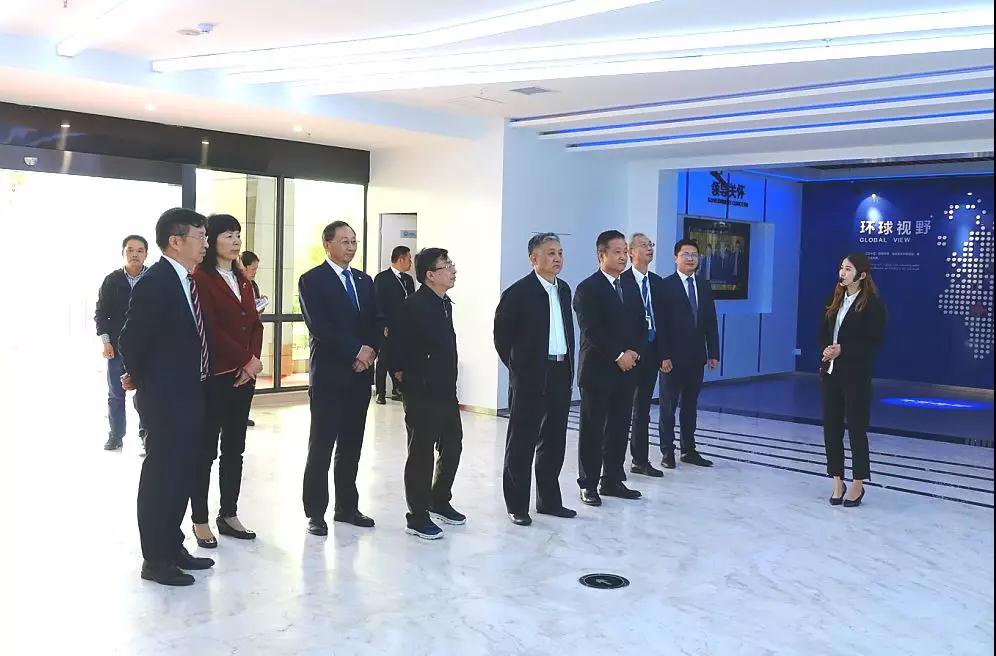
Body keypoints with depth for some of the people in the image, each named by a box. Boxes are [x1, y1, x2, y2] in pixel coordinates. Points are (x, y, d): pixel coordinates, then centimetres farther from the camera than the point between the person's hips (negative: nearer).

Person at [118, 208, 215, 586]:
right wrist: (140, 378, -4)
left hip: (188, 394, 9)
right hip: (165, 397, -9)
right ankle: (155, 559, 13)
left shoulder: (187, 281, 9)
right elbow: (131, 340, -18)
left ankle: (173, 547, 29)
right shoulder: (154, 282, -18)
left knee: (182, 473, 16)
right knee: (160, 474, 1)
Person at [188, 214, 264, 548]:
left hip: (243, 375, 7)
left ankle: (229, 514, 21)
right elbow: (210, 329, -16)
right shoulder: (200, 278, -9)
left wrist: (253, 361, -4)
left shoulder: (242, 280, 15)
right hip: (213, 376, -7)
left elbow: (255, 324, 12)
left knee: (234, 449, 12)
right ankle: (200, 520, 11)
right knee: (206, 450, 2)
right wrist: (245, 359, -13)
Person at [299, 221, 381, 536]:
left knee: (351, 445, 11)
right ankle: (315, 512, 8)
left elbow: (375, 322, 12)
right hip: (329, 374, -6)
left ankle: (347, 506, 21)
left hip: (361, 374, 6)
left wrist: (370, 351, -7)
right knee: (321, 446, 0)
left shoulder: (365, 280, 15)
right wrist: (355, 353, -14)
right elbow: (319, 327, -14)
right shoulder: (312, 280, -4)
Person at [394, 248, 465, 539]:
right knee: (421, 453, 2)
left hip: (446, 391, 9)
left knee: (452, 447, 18)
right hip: (422, 394, -9)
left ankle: (440, 502, 37)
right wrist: (402, 375, -7)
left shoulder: (445, 303, 11)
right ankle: (417, 517, 14)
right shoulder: (414, 306, -17)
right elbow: (397, 345, -16)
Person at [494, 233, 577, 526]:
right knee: (521, 441, 2)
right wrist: (518, 367, 1)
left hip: (560, 374, 7)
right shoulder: (518, 293, -10)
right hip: (530, 377, -7)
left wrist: (568, 366, 13)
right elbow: (501, 335, -3)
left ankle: (549, 500, 25)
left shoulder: (564, 290, 11)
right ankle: (517, 505, 11)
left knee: (554, 440, 13)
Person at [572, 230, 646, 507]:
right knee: (592, 429, 2)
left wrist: (633, 352, -3)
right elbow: (591, 331, -16)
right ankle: (588, 484, 11)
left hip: (627, 370, 6)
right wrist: (618, 356, -16)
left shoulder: (631, 288, 14)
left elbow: (641, 325, 13)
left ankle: (612, 481, 20)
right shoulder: (587, 288, -8)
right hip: (598, 370, -6)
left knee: (619, 428, 10)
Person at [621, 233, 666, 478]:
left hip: (651, 351, 6)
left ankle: (640, 460, 21)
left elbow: (660, 317, 11)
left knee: (643, 409, 13)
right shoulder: (622, 281, -8)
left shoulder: (657, 282, 12)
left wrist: (662, 351, 6)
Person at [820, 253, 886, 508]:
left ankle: (857, 485, 15)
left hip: (856, 375, -6)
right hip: (831, 372, 6)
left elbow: (874, 343, -12)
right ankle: (838, 483, 17)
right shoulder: (836, 300, 10)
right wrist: (827, 349, -7)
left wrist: (843, 350, -18)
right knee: (831, 427, 7)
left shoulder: (873, 304, -8)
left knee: (856, 427, 2)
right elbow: (823, 332, 13)